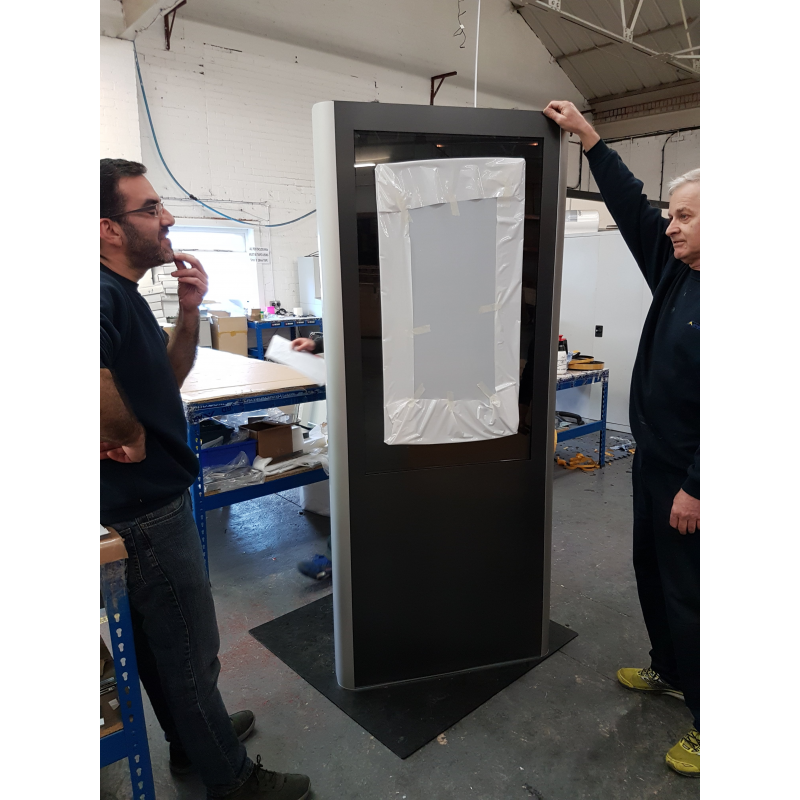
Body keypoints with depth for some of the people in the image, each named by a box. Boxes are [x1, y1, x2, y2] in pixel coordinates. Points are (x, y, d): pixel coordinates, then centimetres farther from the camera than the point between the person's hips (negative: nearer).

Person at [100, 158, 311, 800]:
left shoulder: (124, 292, 8)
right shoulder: (102, 294, -24)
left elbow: (168, 379, 14)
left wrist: (189, 311, -1)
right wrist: (128, 436, -25)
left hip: (151, 500, 10)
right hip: (144, 508, -10)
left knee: (161, 644, 25)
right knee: (191, 653, 8)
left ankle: (192, 739, 47)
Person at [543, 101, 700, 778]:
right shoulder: (673, 270, 4)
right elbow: (630, 206, 11)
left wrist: (695, 488, -21)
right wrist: (588, 137, 13)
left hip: (689, 476, -9)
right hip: (653, 459, 9)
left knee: (688, 594, 4)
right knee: (652, 573, 21)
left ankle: (707, 717, 25)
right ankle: (670, 671, 43)